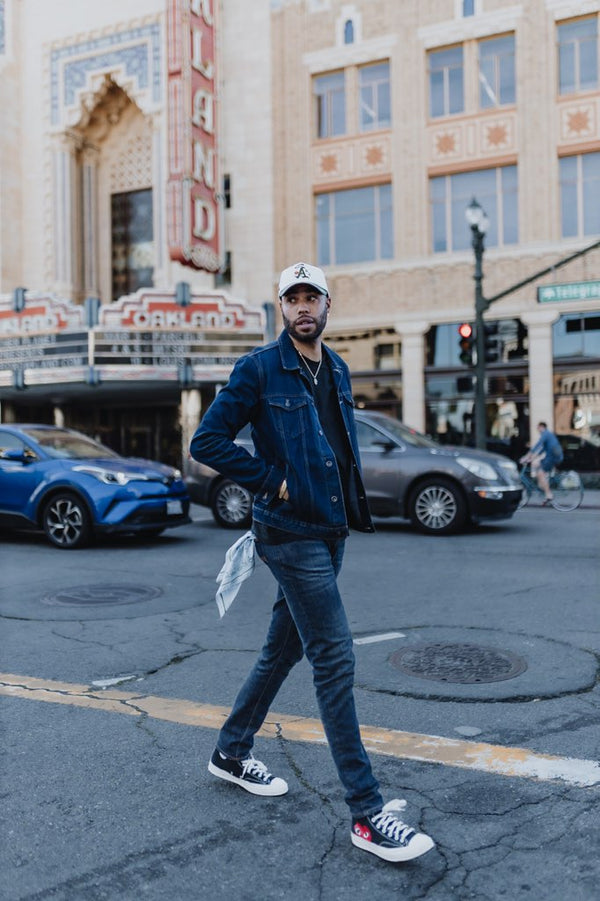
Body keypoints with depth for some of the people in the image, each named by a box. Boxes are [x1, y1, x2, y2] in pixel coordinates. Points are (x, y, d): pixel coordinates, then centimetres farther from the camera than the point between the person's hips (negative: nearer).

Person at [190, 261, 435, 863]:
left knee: (285, 646, 17)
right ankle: (366, 813, -1)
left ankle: (231, 752, 38)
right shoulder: (259, 369, -9)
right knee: (335, 658, -9)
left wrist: (352, 502, 11)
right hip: (291, 535, -8)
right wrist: (271, 482, -13)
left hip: (330, 530, 8)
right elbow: (207, 441, -10)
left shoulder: (337, 370, 13)